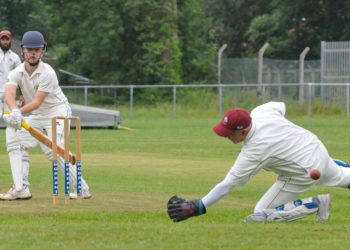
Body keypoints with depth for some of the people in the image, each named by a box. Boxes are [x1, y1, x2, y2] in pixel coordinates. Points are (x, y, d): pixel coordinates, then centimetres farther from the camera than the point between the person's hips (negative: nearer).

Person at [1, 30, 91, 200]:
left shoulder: (47, 73, -22)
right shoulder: (16, 73, -6)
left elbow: (37, 102, -26)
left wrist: (19, 113, -41)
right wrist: (14, 111, -48)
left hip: (57, 112, -7)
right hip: (36, 116, 7)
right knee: (15, 143, -2)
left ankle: (82, 188, -16)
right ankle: (20, 189, -3)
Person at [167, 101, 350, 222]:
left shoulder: (254, 151, -30)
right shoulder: (258, 112, -12)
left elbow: (228, 185, -32)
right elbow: (280, 106, 12)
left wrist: (197, 207, -35)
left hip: (304, 173, -8)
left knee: (261, 214, -3)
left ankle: (315, 204, -1)